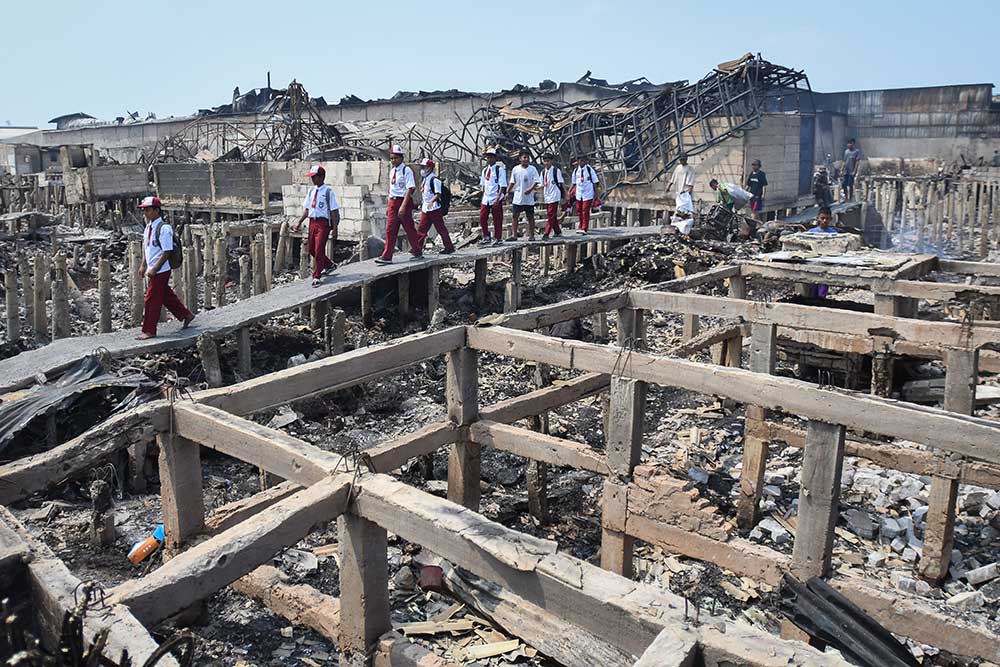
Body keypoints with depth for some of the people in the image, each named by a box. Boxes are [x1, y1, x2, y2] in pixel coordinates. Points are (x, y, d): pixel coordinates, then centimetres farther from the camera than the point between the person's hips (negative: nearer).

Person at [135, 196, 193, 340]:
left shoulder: (163, 228, -19)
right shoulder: (148, 227, 8)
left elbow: (166, 252, -20)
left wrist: (154, 269, -21)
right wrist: (144, 266, 16)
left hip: (160, 271, -8)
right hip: (153, 270, 8)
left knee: (151, 300, -2)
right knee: (166, 295, 18)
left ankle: (149, 331, 8)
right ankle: (186, 315, 34)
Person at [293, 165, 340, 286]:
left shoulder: (328, 191, -7)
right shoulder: (311, 191, 12)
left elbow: (334, 211, -8)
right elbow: (306, 209, 18)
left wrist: (334, 229, -12)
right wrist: (299, 222, 8)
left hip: (323, 222, -7)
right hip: (312, 221, 7)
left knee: (319, 249, -9)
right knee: (311, 249, 13)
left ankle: (316, 277, -1)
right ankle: (328, 265, 36)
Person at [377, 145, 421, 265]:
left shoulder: (407, 170, -10)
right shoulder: (392, 171, 11)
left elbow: (410, 189, -16)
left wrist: (403, 206, -23)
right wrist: (390, 204, 16)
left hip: (404, 201, -6)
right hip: (393, 201, 6)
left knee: (409, 228, 5)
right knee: (390, 229, 0)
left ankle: (417, 252, 22)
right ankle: (386, 256, -1)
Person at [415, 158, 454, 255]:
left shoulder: (434, 179, -14)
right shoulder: (425, 179, 14)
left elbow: (438, 194, -22)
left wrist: (431, 201, -36)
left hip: (434, 208, -9)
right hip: (425, 209, 9)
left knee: (441, 229, -1)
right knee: (421, 229, 5)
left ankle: (449, 247, 9)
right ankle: (418, 249, 8)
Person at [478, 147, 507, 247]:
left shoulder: (500, 169, -8)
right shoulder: (485, 170, 11)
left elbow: (502, 186, -12)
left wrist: (497, 199, -19)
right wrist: (483, 196, 12)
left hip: (496, 199, -6)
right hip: (486, 199, 6)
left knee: (497, 220, 1)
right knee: (482, 218, 5)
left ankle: (498, 239, 13)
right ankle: (486, 237, 19)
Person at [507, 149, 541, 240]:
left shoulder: (532, 169, -3)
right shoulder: (515, 169, 5)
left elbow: (536, 181, -9)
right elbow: (512, 182, 14)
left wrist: (530, 189, -24)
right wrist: (508, 192, 7)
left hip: (529, 198, -3)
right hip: (517, 197, 3)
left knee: (530, 217, 4)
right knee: (515, 216, 0)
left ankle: (531, 235, 12)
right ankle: (514, 235, 4)